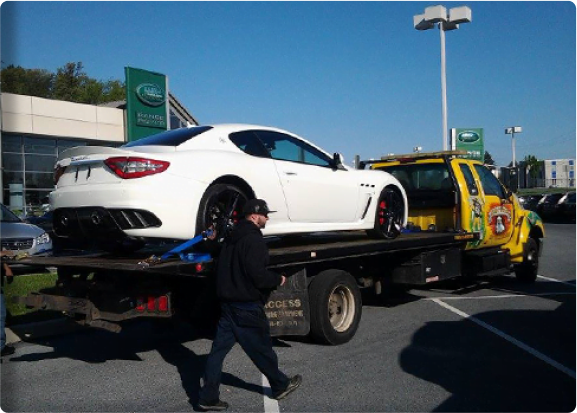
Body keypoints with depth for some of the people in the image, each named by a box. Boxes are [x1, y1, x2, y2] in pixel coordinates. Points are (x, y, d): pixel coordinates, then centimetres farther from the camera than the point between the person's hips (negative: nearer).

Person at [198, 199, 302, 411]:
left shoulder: (232, 237, 13)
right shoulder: (253, 239, -17)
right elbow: (257, 274, -24)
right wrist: (278, 279, -7)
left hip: (227, 302, 9)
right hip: (247, 306, -8)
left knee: (219, 349, 8)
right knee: (261, 348, 8)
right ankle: (281, 386, 27)